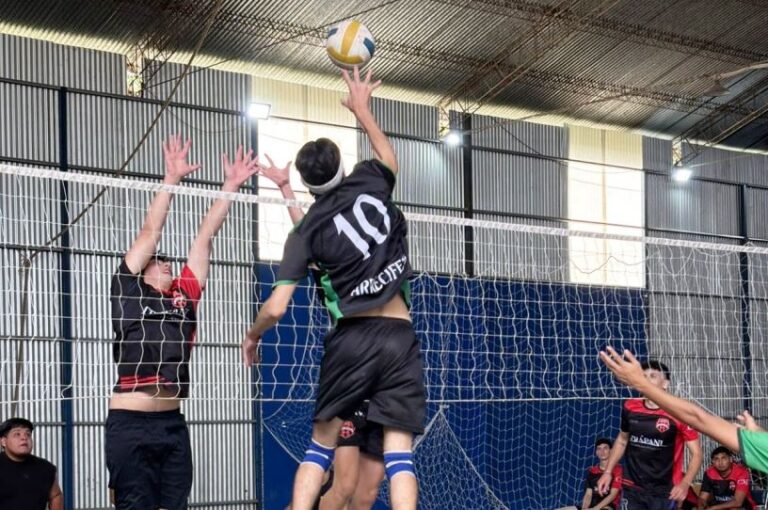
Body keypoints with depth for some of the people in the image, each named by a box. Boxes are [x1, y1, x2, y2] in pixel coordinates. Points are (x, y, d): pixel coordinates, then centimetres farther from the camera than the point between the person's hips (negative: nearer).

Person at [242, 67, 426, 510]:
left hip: (352, 338, -1)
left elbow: (276, 308, -4)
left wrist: (252, 336, 16)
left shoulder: (308, 231, 0)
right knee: (399, 452, -3)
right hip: (400, 337, 1)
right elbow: (388, 155, 31)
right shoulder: (371, 183, 4)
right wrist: (362, 108, 44)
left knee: (321, 443, 13)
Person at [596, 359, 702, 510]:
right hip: (632, 488, 4)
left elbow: (696, 453, -10)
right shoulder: (630, 407, 2)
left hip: (664, 492, -4)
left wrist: (685, 483, -25)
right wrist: (608, 472, 12)